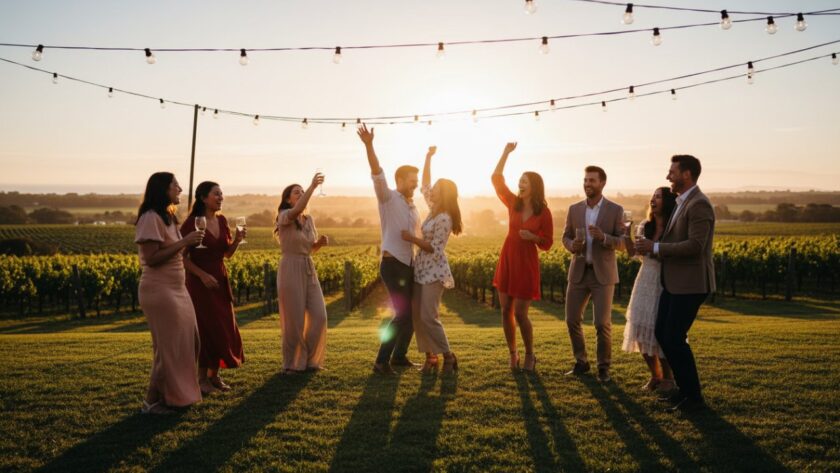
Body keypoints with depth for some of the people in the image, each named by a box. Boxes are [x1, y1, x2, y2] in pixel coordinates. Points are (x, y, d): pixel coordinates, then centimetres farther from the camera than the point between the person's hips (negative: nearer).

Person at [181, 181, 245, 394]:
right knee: (205, 328, -3)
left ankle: (214, 375, 18)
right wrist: (203, 275, -21)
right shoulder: (192, 223, -12)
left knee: (223, 328, 7)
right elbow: (182, 257, -13)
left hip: (220, 280, 7)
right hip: (200, 281, -6)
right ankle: (202, 378, 9)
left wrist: (237, 239, -6)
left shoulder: (222, 220, 7)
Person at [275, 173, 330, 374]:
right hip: (291, 269, -6)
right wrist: (312, 186, -32)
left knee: (319, 316, 2)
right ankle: (292, 364, 14)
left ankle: (310, 360, 18)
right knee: (294, 320, -2)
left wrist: (321, 242, 0)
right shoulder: (285, 216, -7)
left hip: (309, 270, 7)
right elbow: (297, 210, -32)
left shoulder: (309, 219, 13)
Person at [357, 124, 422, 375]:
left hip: (408, 265, 8)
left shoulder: (412, 207, 17)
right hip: (392, 264, -8)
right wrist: (369, 145, -38)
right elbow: (378, 174, -24)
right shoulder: (388, 197, -6)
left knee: (413, 312, 12)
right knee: (403, 313, -14)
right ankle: (382, 361, -6)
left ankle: (399, 356, 26)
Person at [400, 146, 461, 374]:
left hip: (434, 272, -9)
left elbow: (435, 249, -19)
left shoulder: (444, 219, -17)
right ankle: (430, 356, 13)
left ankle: (448, 356, 3)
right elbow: (424, 184, 16)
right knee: (417, 316, 6)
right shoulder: (434, 209, 7)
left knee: (428, 316, -10)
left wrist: (412, 238, -17)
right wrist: (428, 157, 12)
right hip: (421, 269, 9)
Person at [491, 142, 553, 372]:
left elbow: (547, 243, -2)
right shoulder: (513, 203, 2)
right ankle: (513, 354, 20)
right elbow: (496, 179, -5)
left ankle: (530, 355, 15)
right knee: (506, 311, 5)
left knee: (520, 313, -5)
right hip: (507, 261, 4)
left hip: (527, 264, -4)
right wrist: (506, 153, -9)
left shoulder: (543, 212, -6)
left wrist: (532, 236, -21)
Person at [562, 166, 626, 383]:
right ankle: (581, 362, 23)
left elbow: (622, 242, -5)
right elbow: (566, 236, 12)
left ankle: (603, 367, 12)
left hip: (603, 273, -3)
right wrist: (572, 245, -12)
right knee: (572, 320, 4)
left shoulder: (615, 210, -4)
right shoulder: (574, 209, 5)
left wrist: (603, 237, -25)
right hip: (579, 272, 3)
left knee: (602, 323, -7)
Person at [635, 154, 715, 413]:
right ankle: (684, 387, 25)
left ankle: (694, 397, 7)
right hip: (674, 282, 10)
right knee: (662, 334, 12)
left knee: (674, 338, -6)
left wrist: (655, 248, -19)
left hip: (690, 284, -10)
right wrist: (653, 246, 7)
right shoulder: (682, 202, 15)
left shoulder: (699, 204, -16)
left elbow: (695, 246, -24)